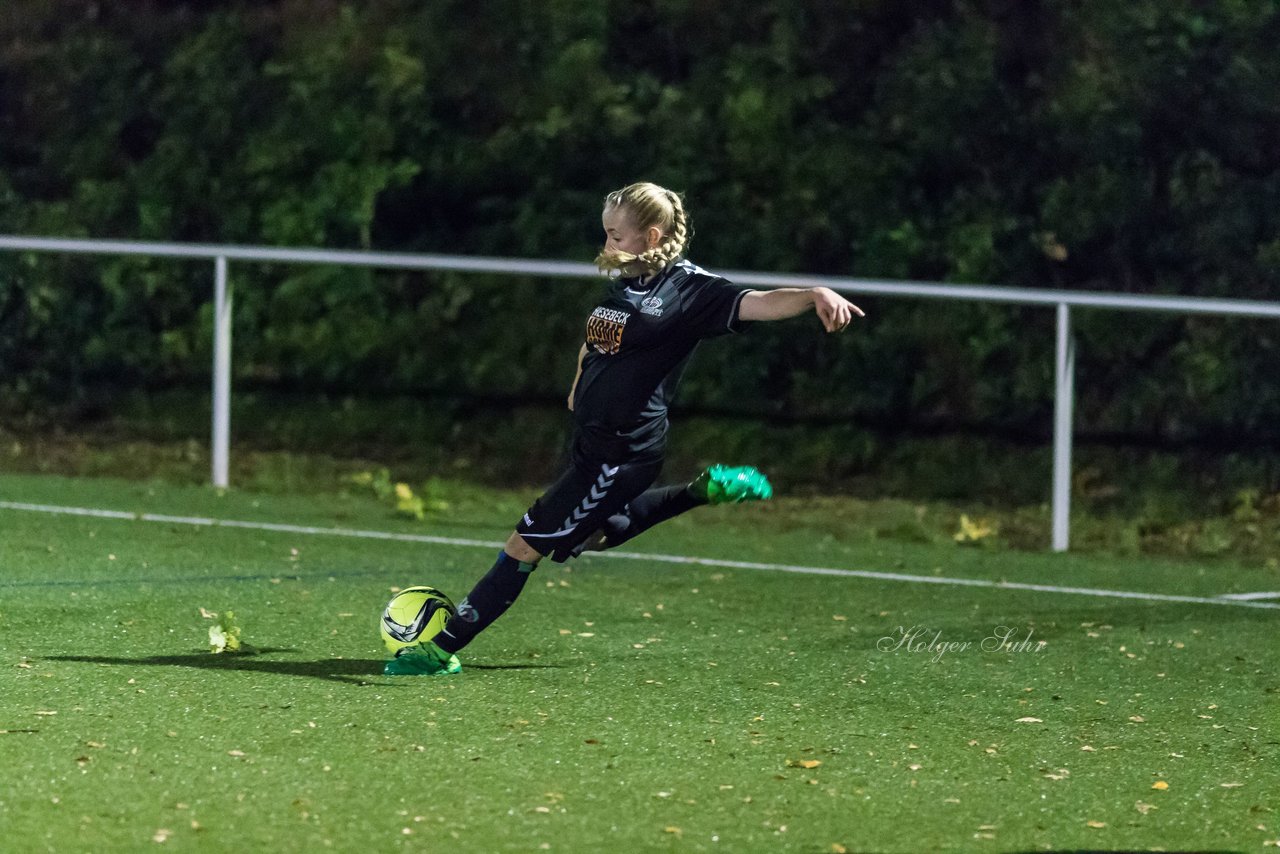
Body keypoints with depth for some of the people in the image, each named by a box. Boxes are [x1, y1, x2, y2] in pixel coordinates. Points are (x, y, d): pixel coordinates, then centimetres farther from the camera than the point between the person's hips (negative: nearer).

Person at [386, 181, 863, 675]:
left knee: (525, 545, -6)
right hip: (590, 439, 9)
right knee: (596, 534, 32)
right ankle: (703, 491, 35)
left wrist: (815, 295, -47)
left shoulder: (690, 288, -15)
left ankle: (445, 649, 2)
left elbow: (757, 304, -30)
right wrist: (581, 387, 16)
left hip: (623, 452, -9)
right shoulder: (622, 283, 8)